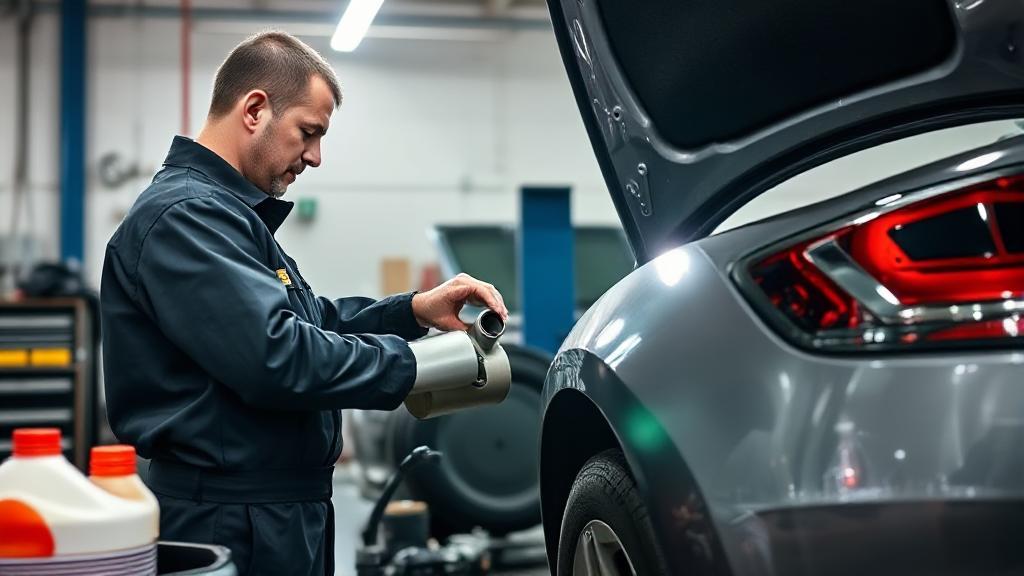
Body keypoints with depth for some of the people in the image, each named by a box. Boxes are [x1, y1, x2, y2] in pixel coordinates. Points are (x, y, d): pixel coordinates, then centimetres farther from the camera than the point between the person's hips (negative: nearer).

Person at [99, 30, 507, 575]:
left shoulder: (224, 212, 17)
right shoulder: (185, 215, -17)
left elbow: (315, 321, 20)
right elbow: (275, 357, -27)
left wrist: (413, 310, 5)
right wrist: (407, 365, -16)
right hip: (232, 524, -10)